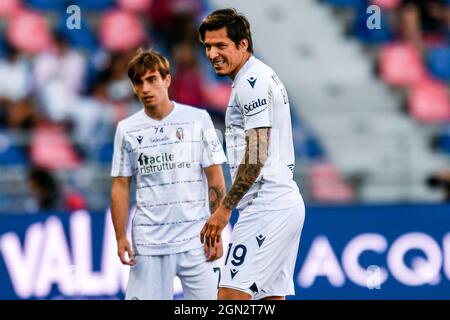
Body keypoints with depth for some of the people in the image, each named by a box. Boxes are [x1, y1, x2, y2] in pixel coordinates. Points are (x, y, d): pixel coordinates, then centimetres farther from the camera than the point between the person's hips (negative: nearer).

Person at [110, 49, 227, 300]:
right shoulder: (127, 129, 6)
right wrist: (121, 237, -1)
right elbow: (120, 187, 8)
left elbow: (215, 180, 2)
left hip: (196, 240, -1)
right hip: (148, 241, 1)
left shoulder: (198, 119, 2)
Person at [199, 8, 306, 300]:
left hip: (267, 207, -11)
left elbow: (257, 155, -19)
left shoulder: (251, 82, -12)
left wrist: (225, 209, -17)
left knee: (231, 294, -16)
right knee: (273, 296, 9)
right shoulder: (263, 76, 20)